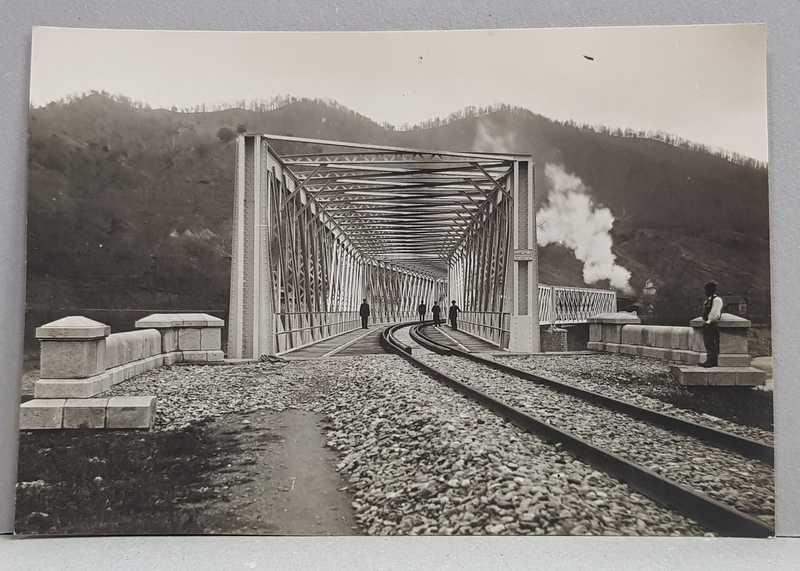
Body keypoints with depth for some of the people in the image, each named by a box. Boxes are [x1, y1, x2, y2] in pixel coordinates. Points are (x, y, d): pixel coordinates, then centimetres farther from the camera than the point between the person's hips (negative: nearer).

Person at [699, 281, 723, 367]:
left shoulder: (717, 300, -12)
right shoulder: (707, 300, 16)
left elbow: (715, 314, -18)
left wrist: (708, 321, -13)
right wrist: (704, 321, 14)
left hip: (712, 325, -10)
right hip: (706, 324, 10)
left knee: (712, 343, -7)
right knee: (707, 343, 12)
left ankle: (712, 361, -5)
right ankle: (709, 360, 18)